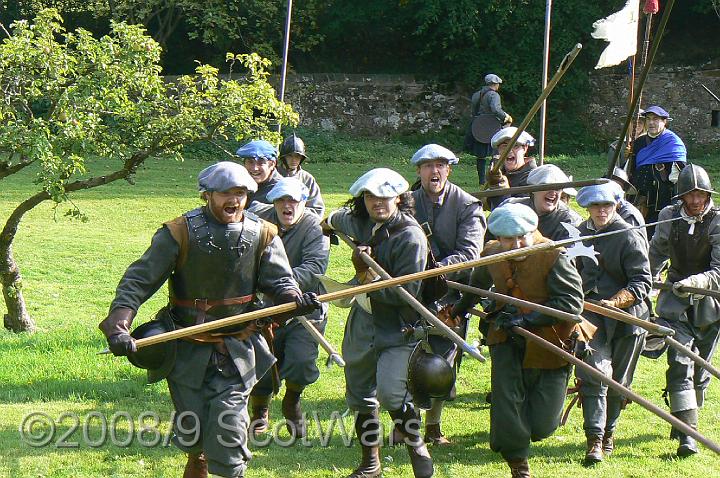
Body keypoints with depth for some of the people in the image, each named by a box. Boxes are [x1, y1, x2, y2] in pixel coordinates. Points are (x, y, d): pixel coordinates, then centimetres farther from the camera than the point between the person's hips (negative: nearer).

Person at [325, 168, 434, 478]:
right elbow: (341, 219, 31)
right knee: (360, 397, 15)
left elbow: (405, 293, -22)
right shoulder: (360, 223, 3)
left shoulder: (410, 236, -18)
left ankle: (418, 449, -1)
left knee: (391, 394, -23)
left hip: (399, 328, -7)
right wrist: (330, 220, 50)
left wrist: (366, 280, -18)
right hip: (363, 323, 7)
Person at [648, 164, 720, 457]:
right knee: (680, 365, -13)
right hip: (676, 301, 1)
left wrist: (694, 283, -35)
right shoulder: (670, 218, -2)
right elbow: (657, 252, 18)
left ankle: (683, 422, 33)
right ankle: (687, 434, -18)